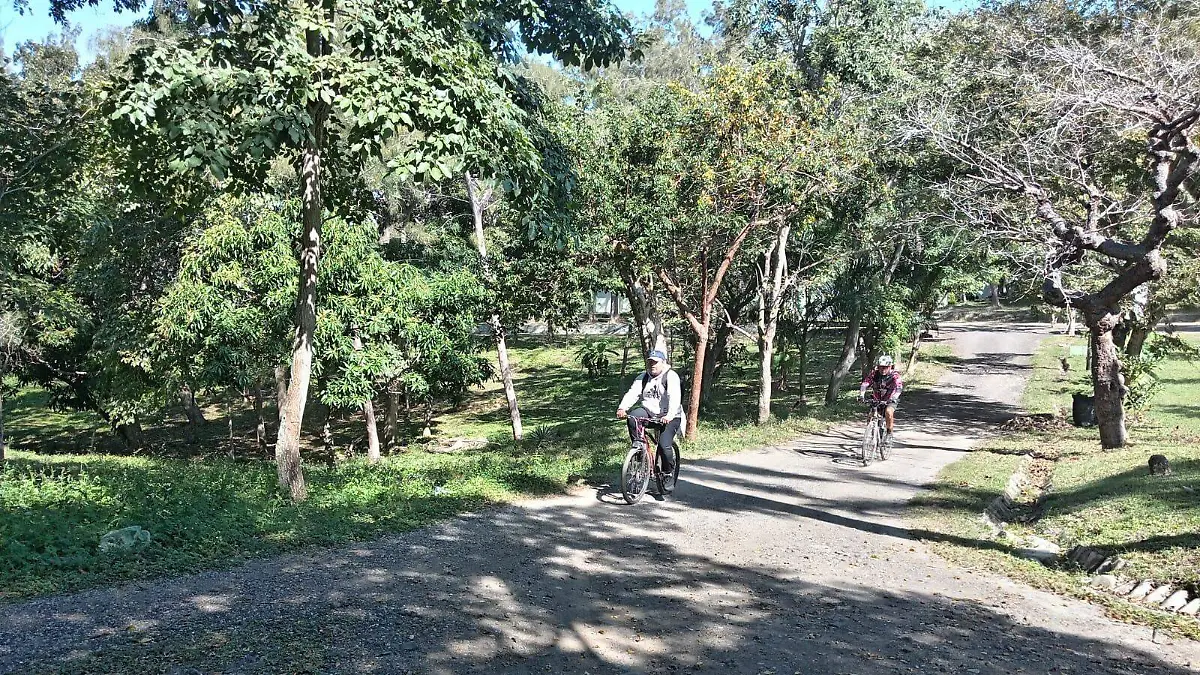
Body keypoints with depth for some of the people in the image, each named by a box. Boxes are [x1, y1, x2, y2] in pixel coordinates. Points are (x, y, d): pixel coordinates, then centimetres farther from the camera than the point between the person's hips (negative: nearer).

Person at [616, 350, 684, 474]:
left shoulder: (671, 376, -8)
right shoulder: (643, 378, 8)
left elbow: (675, 398, -22)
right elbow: (632, 393, -6)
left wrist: (669, 415, -38)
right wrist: (622, 408, -25)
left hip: (668, 418, -4)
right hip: (649, 414, 4)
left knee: (664, 445, -21)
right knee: (632, 416, -27)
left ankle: (668, 471, 4)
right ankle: (637, 442, -9)